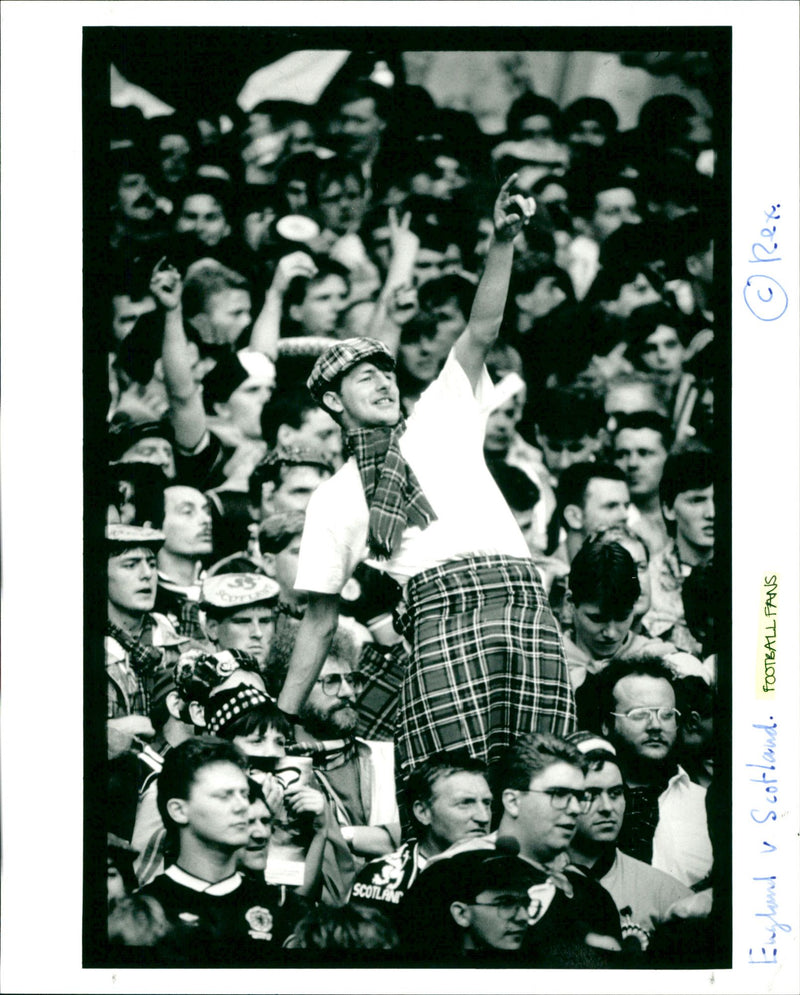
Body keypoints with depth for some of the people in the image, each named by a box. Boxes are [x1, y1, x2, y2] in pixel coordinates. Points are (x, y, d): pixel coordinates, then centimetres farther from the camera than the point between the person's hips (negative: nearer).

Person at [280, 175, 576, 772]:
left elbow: (482, 332, 12)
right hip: (444, 609, -2)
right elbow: (320, 619, 22)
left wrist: (504, 242, -2)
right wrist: (279, 721, 17)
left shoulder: (441, 421, 25)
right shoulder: (334, 499, 20)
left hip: (522, 594, 2)